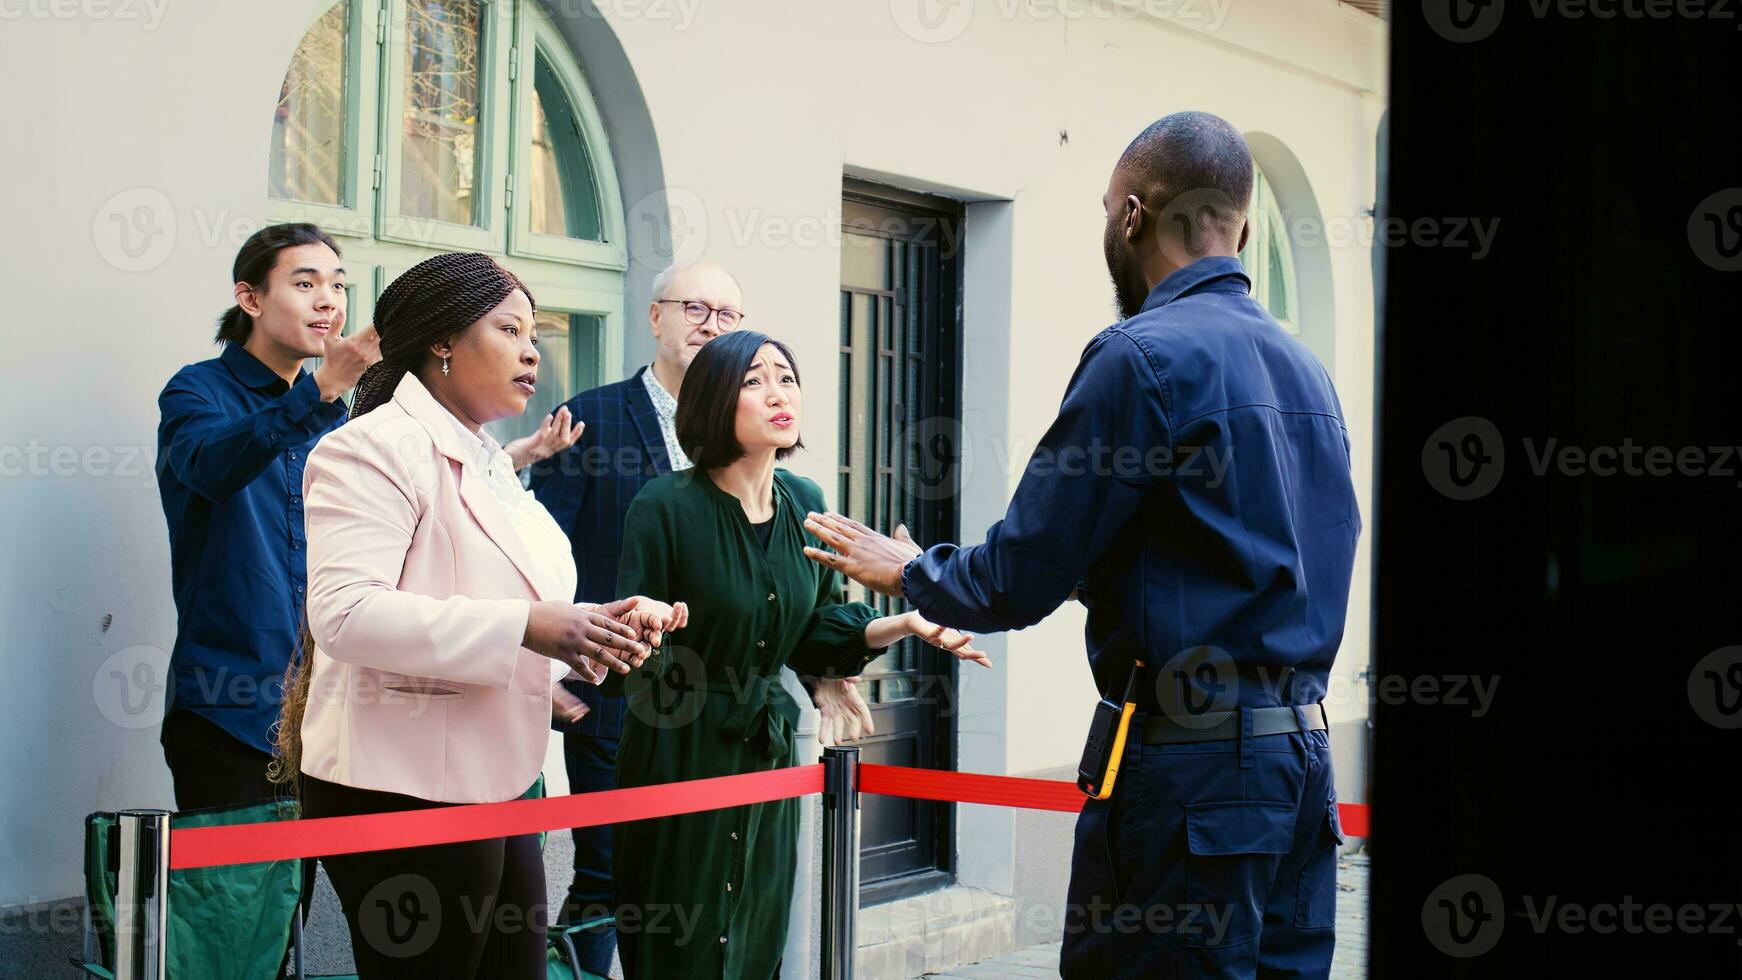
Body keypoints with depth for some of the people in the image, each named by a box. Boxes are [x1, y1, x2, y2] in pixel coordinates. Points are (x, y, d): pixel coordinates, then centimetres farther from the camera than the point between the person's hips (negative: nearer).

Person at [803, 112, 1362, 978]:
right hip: (1304, 753, 8)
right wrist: (1099, 573, 35)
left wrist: (906, 571, 11)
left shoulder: (1142, 356, -11)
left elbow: (1018, 581, -9)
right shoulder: (1306, 371, 14)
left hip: (1192, 762, -8)